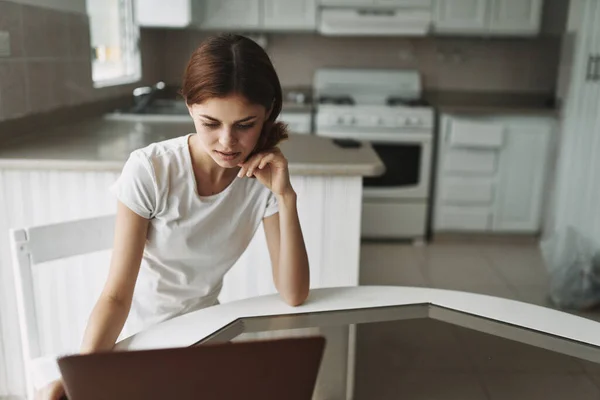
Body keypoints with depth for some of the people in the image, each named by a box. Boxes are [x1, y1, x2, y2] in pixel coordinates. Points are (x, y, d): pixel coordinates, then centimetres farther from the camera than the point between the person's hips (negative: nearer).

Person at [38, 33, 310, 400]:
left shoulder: (264, 176, -12)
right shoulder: (148, 171, -20)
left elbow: (294, 295, -15)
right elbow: (117, 295, -19)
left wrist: (286, 197, -24)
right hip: (137, 338, -1)